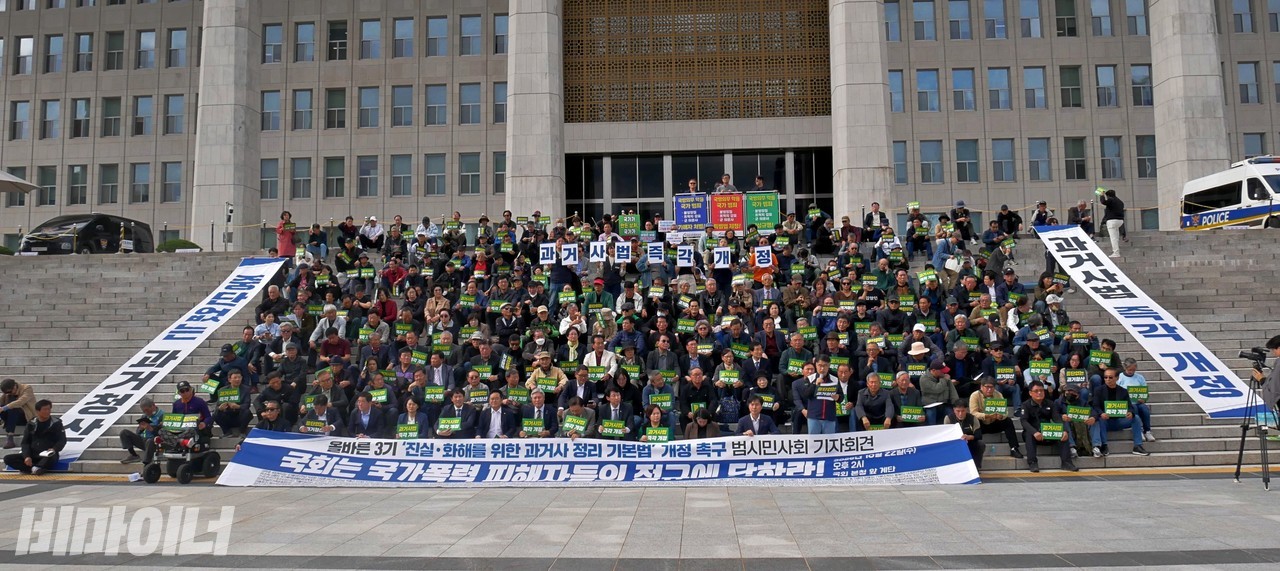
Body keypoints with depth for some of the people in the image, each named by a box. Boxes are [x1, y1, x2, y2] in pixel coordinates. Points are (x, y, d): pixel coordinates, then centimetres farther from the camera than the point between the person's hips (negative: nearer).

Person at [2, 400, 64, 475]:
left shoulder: (56, 423, 2)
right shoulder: (31, 424, 10)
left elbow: (62, 440, -2)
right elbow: (25, 442, 8)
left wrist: (54, 449, -25)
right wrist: (27, 456, -11)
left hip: (48, 455, -4)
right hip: (33, 455, 4)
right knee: (8, 459, -17)